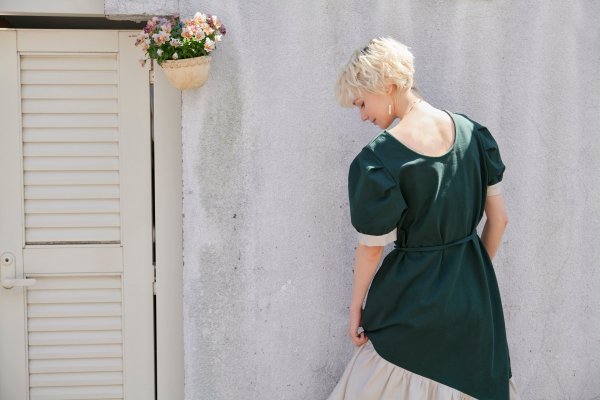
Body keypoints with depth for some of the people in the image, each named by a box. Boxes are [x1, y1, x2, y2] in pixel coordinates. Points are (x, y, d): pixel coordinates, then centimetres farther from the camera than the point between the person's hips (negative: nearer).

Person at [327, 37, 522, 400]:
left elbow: (372, 247, -12)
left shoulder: (379, 159, -19)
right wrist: (475, 274, 17)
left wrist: (356, 307, 3)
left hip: (414, 297, -5)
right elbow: (499, 217, 3)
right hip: (475, 292, 5)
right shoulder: (473, 132, -3)